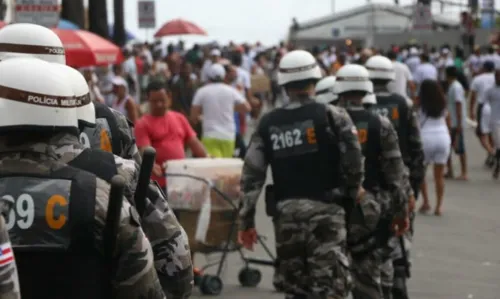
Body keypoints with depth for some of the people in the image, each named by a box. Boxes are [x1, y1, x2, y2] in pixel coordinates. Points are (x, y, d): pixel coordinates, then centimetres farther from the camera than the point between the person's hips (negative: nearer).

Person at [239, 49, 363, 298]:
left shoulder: (268, 124, 6)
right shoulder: (332, 116, -5)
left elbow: (251, 175, 4)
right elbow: (353, 162, -10)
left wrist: (246, 220, 10)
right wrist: (352, 193, 10)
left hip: (286, 212, 4)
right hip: (324, 209, -4)